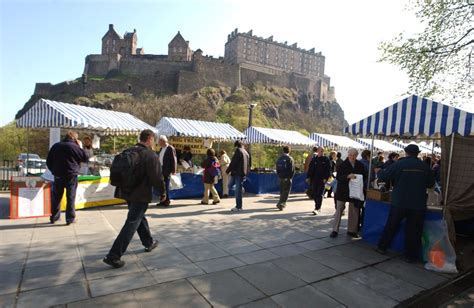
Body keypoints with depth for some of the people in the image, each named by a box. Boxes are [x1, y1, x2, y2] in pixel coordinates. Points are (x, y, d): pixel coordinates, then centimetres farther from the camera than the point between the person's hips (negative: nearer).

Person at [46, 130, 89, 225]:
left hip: (58, 175, 5)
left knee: (56, 197, 15)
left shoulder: (56, 146, 8)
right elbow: (86, 158, -7)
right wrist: (80, 147, 0)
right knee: (70, 197, 2)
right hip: (71, 175, -5)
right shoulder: (74, 146, -10)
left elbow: (48, 161, 14)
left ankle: (54, 217, 23)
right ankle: (70, 218, 4)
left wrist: (54, 170, 23)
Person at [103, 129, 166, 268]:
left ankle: (149, 243, 39)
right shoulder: (150, 155, -16)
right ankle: (113, 256, -2)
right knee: (132, 224, -2)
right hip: (141, 194, -8)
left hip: (127, 192, 9)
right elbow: (157, 177, -18)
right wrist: (163, 191, -4)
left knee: (140, 217, 23)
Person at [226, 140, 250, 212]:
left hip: (237, 173, -8)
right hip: (243, 174, 8)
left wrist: (228, 170, -7)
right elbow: (248, 165, 21)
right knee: (238, 190, 18)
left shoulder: (238, 151, -8)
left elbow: (233, 162, -14)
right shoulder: (246, 153, 18)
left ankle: (238, 207, 1)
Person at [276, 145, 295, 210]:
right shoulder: (290, 159, -11)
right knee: (286, 192, 0)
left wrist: (279, 175, 14)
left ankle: (283, 203, 29)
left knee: (282, 191, 18)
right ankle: (280, 204, -10)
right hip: (287, 178, -5)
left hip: (280, 178, 6)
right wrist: (291, 177, -2)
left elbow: (277, 169, 9)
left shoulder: (279, 159, 5)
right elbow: (292, 169, -12)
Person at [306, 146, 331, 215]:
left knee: (320, 195, -6)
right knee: (314, 194, 9)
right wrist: (308, 177, 1)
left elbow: (328, 170, -3)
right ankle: (318, 207, 24)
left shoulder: (326, 160, 0)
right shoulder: (314, 159, 8)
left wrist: (326, 178, -13)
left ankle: (317, 209, -8)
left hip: (322, 180, -4)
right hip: (314, 180, 4)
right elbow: (310, 169, 9)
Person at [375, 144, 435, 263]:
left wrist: (379, 172, 16)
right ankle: (411, 255, 16)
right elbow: (431, 183, 8)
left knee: (391, 226, 13)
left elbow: (384, 176, -5)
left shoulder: (399, 164, -9)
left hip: (399, 203, -1)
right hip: (418, 204, 1)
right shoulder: (425, 166, -2)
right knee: (413, 230, 9)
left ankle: (382, 247, 23)